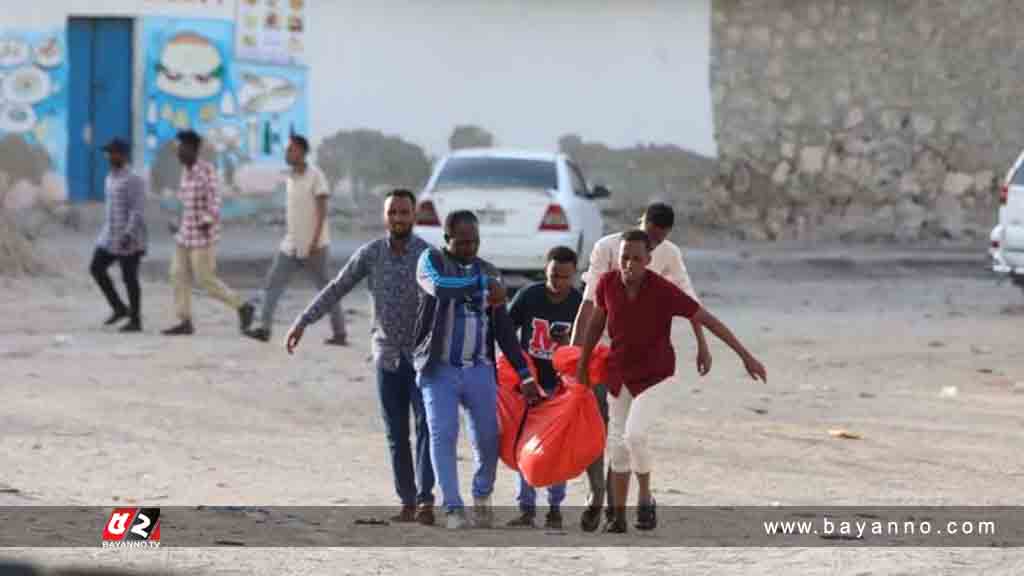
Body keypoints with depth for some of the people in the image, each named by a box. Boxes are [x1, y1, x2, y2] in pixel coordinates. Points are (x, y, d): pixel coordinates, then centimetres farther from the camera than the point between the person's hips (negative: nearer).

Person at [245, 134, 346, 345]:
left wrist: (315, 241, -24)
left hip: (313, 245, -7)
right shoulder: (291, 178, 9)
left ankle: (339, 333, 10)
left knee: (325, 289, 1)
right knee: (272, 283, -3)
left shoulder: (316, 176, -13)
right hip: (291, 245, 7)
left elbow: (322, 210, -17)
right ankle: (264, 329, -5)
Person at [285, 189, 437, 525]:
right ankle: (407, 502, 12)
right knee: (396, 434, 5)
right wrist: (302, 323, 4)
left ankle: (426, 500, -19)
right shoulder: (370, 255, 0)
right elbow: (336, 289, 6)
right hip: (387, 355, 3)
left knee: (426, 427, -13)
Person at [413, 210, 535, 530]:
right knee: (443, 435, -13)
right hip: (439, 369, -3)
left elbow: (503, 329, 13)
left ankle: (482, 496, 26)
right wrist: (482, 286, -19)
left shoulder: (489, 273, 12)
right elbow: (439, 287, -23)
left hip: (479, 369, 3)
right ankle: (453, 507, -10)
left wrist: (524, 372, 8)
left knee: (488, 439, 2)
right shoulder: (432, 261, 1)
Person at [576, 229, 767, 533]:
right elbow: (596, 322, 4)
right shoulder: (607, 283, -14)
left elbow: (707, 319, -19)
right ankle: (618, 516, 19)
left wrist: (745, 356, -18)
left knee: (634, 436, -21)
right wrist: (582, 367, 11)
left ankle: (645, 497, 4)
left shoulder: (664, 291, -25)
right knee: (617, 445, 8)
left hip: (654, 375, -4)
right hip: (619, 373, 4)